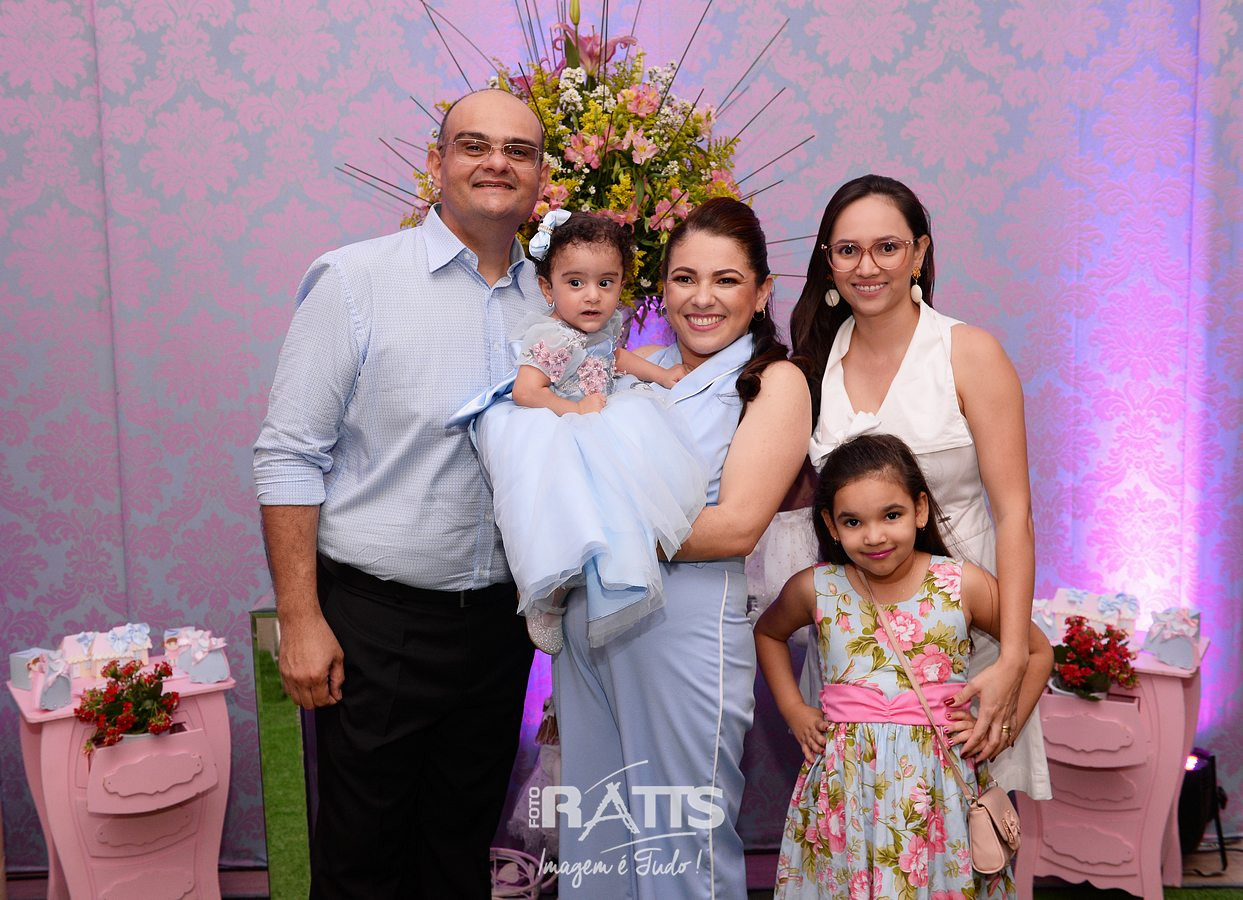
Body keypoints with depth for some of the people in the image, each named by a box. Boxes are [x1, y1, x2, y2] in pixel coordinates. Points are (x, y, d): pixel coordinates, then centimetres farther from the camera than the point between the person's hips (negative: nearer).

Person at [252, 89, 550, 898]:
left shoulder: (549, 298, 7)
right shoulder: (356, 279, -7)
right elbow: (289, 457, -10)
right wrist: (299, 619, -13)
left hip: (501, 619, 5)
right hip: (377, 621, -4)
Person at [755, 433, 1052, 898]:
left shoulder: (964, 585, -6)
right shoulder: (814, 589, -2)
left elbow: (1037, 652, 8)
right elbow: (767, 633, 19)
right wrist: (793, 711, 9)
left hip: (937, 785, -1)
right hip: (845, 787, 1)